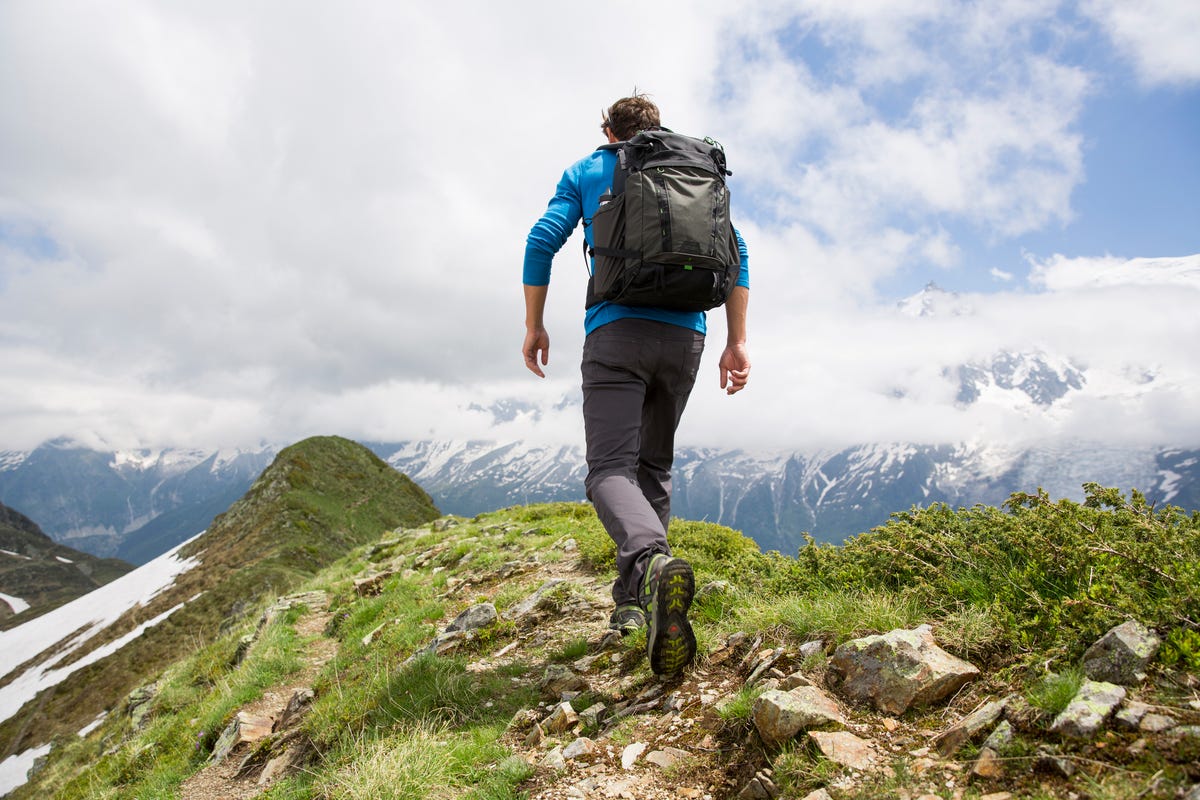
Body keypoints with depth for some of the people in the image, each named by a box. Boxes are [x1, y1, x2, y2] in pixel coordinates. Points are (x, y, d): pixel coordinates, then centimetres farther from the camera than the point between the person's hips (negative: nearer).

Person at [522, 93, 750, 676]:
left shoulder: (586, 172, 16)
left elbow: (543, 240, 2)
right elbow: (734, 252, 11)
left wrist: (533, 327, 8)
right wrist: (736, 342, 8)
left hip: (616, 330, -3)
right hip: (685, 335, 4)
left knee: (610, 469, -10)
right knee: (653, 467, 15)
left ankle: (652, 562, -40)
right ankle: (632, 600, 13)